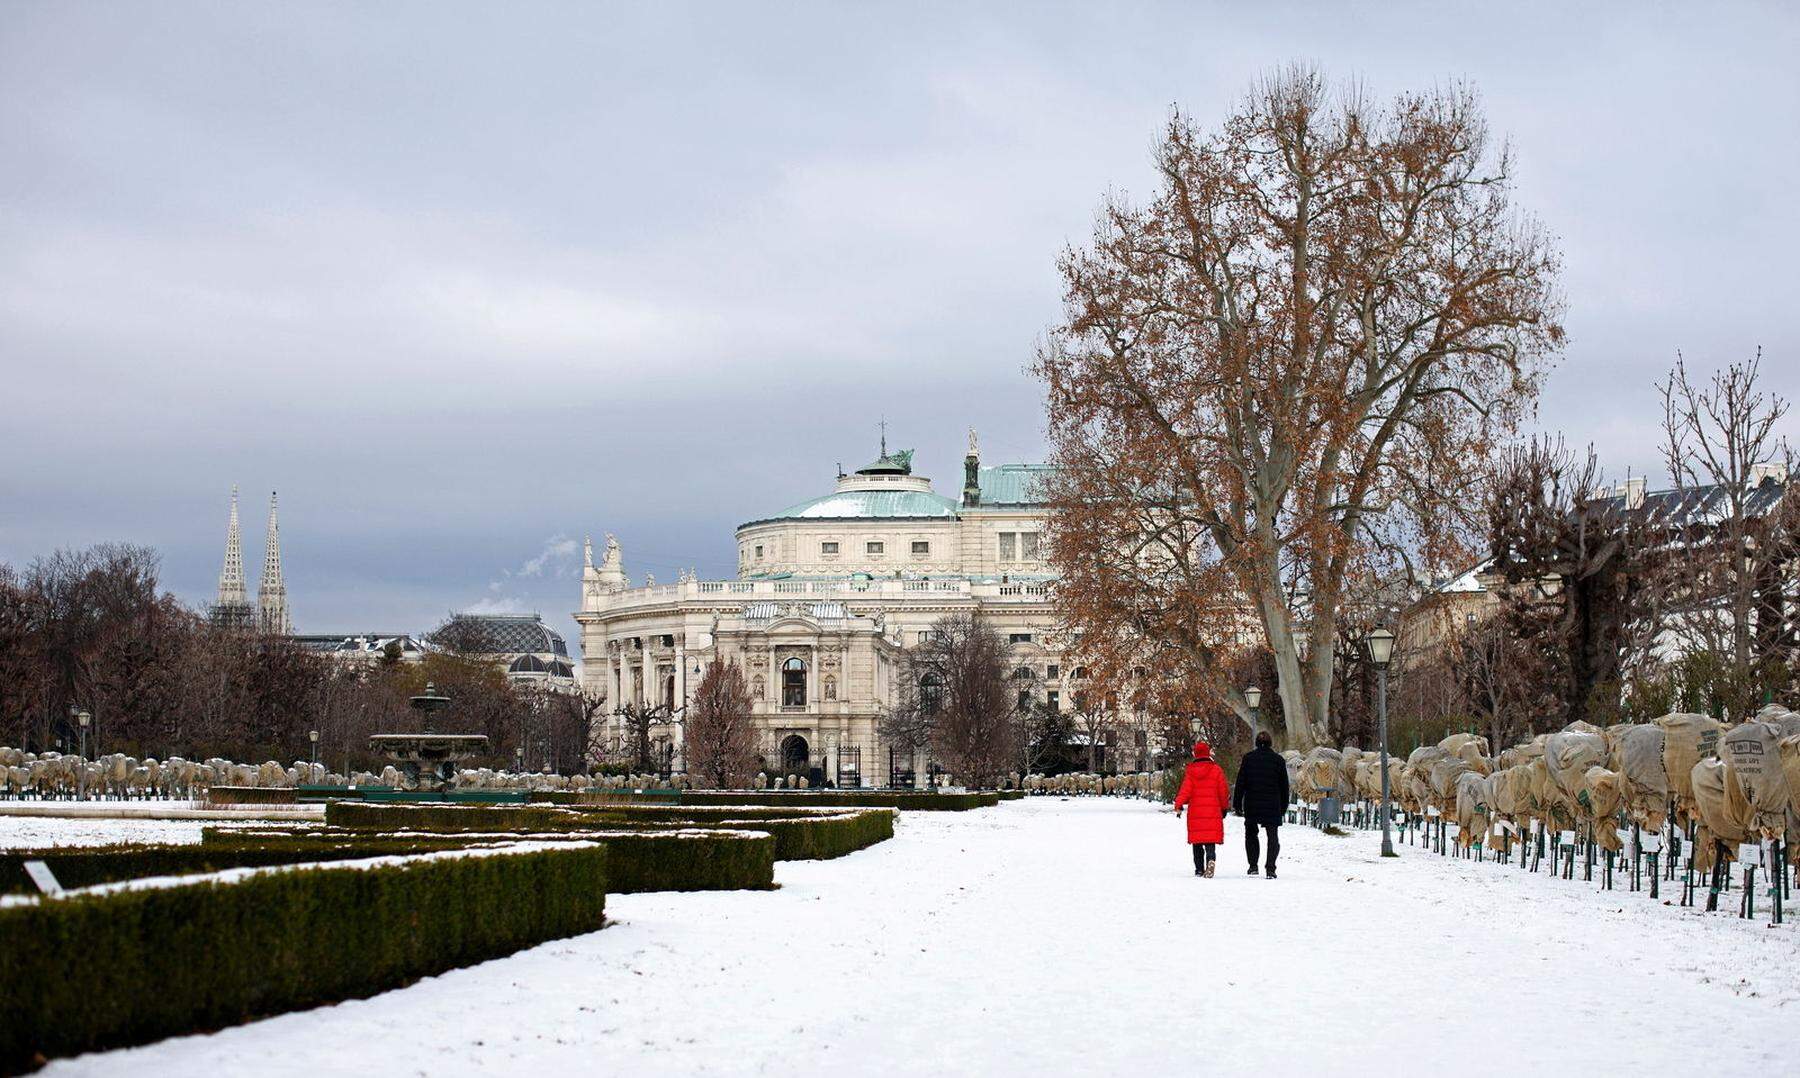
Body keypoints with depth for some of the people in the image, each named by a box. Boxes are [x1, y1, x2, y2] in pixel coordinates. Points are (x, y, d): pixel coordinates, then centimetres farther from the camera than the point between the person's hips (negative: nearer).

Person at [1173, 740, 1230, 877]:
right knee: (1210, 840, -4)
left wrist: (1178, 805, -5)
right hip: (1213, 812, -1)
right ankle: (1210, 858, -30)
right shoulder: (1216, 770, 0)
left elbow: (1185, 790, -6)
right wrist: (1224, 807, 18)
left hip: (1195, 812, 1)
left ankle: (1199, 869, 11)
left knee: (1197, 841, 10)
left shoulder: (1190, 770, 1)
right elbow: (1223, 791, 6)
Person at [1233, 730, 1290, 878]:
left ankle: (1253, 866, 11)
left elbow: (1240, 783, -2)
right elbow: (1284, 786, 7)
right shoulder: (1278, 759, 2)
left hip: (1252, 805, 0)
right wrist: (1283, 806, 15)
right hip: (1272, 805, 0)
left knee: (1251, 834, 17)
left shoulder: (1248, 758, -1)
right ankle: (1270, 868, -8)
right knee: (1273, 837, 5)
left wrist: (1237, 804, 2)